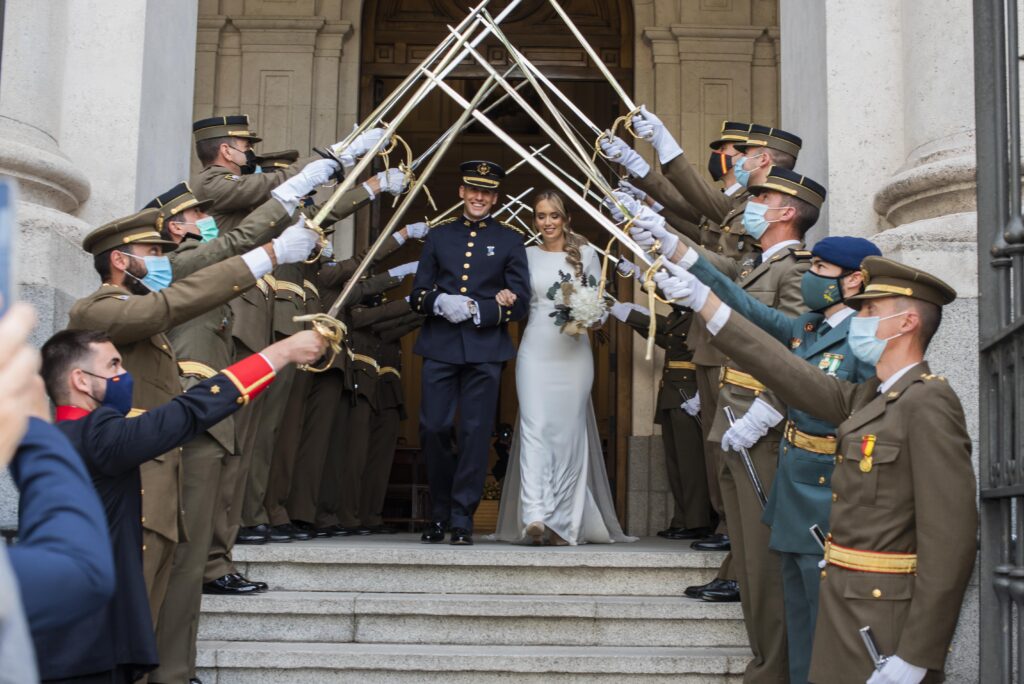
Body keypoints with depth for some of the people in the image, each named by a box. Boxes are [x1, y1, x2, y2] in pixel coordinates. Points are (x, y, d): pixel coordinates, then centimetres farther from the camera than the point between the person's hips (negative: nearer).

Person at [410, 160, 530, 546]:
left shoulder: (509, 240, 12)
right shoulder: (438, 237, 17)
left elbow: (519, 302, 3)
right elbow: (418, 295, 12)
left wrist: (477, 310, -12)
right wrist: (441, 303, -11)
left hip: (485, 351, -2)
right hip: (440, 349, 2)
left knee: (475, 433, -4)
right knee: (434, 429, -2)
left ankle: (462, 519, 3)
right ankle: (439, 514, 14)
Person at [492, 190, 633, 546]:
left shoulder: (586, 254, 7)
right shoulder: (527, 255, 11)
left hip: (574, 353, 0)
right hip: (535, 352, 0)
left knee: (569, 432, 1)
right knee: (535, 428, -12)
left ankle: (565, 522, 8)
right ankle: (535, 516, -18)